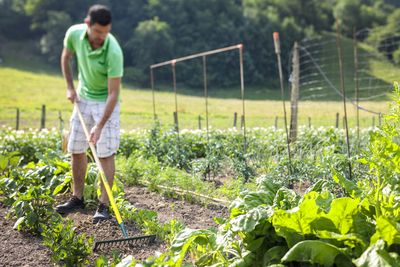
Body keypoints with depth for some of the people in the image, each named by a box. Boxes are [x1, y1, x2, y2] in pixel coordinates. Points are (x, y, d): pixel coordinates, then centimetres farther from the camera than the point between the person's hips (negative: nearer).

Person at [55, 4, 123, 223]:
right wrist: (70, 87, 3)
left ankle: (104, 205, -1)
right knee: (76, 149, 8)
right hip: (83, 97, 5)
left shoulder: (113, 52, -30)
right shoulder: (74, 33, -15)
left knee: (105, 153, -8)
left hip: (105, 102, -5)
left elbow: (113, 94, -27)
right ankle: (77, 198, 22)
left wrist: (100, 126, -30)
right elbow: (66, 57, 8)